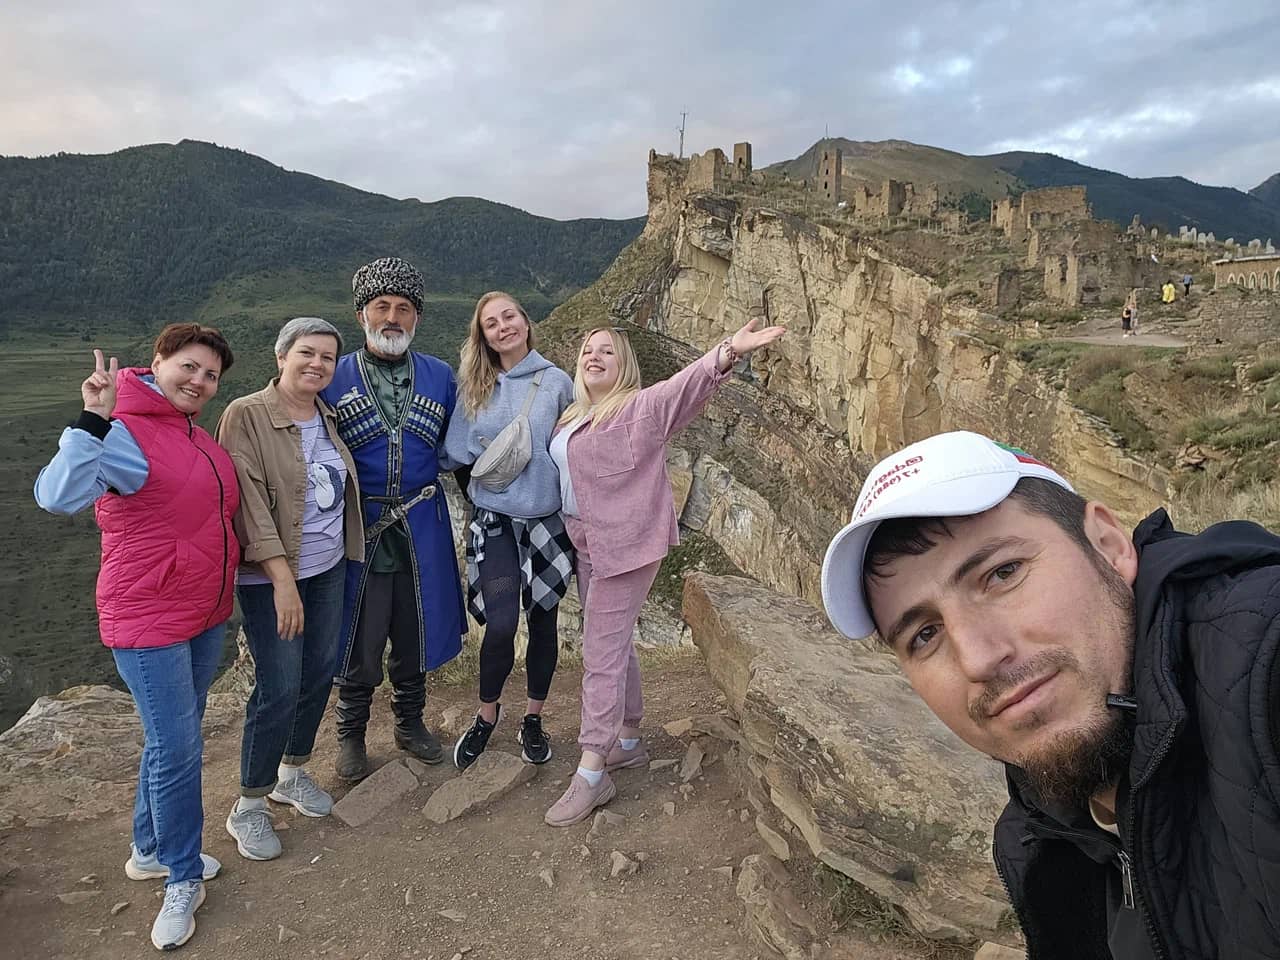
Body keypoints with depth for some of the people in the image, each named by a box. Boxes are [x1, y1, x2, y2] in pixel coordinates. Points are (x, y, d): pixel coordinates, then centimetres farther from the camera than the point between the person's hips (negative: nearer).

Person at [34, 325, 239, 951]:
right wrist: (93, 420, -40)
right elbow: (57, 497, -33)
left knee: (172, 739, 20)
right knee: (176, 749, -1)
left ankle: (151, 850, 39)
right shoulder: (125, 434, -18)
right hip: (149, 618, -8)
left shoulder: (197, 435, 8)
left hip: (207, 612, 8)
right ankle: (184, 878, 18)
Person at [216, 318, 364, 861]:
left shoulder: (328, 417, 7)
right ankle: (248, 807, 16)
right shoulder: (246, 416, -13)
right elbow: (249, 501, -19)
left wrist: (346, 553, 9)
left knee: (319, 676, 14)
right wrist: (282, 577, -23)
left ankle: (292, 772, 36)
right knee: (279, 689, -4)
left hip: (328, 569, 7)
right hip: (271, 577, -6)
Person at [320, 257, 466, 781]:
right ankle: (351, 733, 29)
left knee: (415, 633, 14)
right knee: (357, 637, 7)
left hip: (421, 530, 2)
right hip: (356, 528, -2)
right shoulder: (333, 380, -2)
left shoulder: (440, 377, 5)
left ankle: (410, 722, 35)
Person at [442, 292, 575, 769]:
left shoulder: (557, 382, -1)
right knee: (501, 624, -12)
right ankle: (486, 713, 16)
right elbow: (455, 453, 4)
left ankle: (533, 719, 30)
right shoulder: (475, 388, 3)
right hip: (494, 523, 0)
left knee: (542, 621, 10)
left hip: (547, 520, 1)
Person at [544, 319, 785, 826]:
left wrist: (728, 352, -43)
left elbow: (685, 384, -27)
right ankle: (628, 741, 34)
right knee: (614, 644, 18)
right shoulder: (573, 417, 13)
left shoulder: (639, 407, -10)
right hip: (587, 546, 8)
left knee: (602, 656, -6)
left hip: (626, 546, -8)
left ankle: (591, 775, 2)